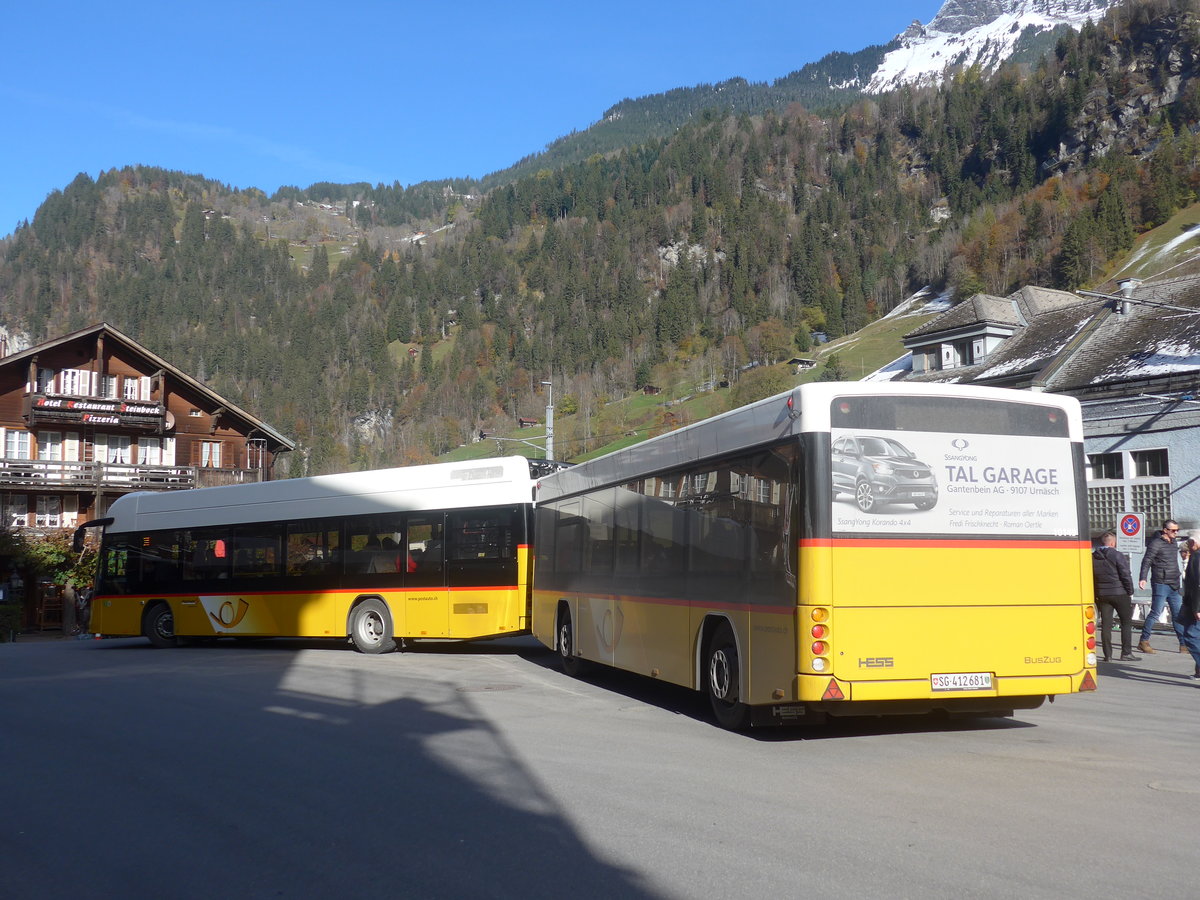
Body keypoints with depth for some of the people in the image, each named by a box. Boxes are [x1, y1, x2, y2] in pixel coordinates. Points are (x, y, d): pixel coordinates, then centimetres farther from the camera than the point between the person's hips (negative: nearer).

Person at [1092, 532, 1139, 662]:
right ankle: (1126, 653, 3)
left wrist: (1096, 595, 13)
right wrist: (1130, 590, 0)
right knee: (1126, 623, 6)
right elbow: (1126, 575, -12)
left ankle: (1107, 654, 5)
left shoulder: (1093, 557, 5)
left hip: (1101, 594, 5)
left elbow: (1091, 577, 8)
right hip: (1119, 593, -5)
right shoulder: (1117, 555, -11)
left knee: (1106, 624, 6)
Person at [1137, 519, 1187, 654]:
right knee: (1155, 613, -6)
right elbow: (1147, 561, -15)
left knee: (1178, 615, 7)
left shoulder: (1173, 542, 15)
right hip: (1161, 584, -7)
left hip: (1174, 586, 8)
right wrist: (1143, 578, -27)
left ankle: (1184, 644, 11)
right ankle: (1143, 642, 2)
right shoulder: (1156, 543, -9)